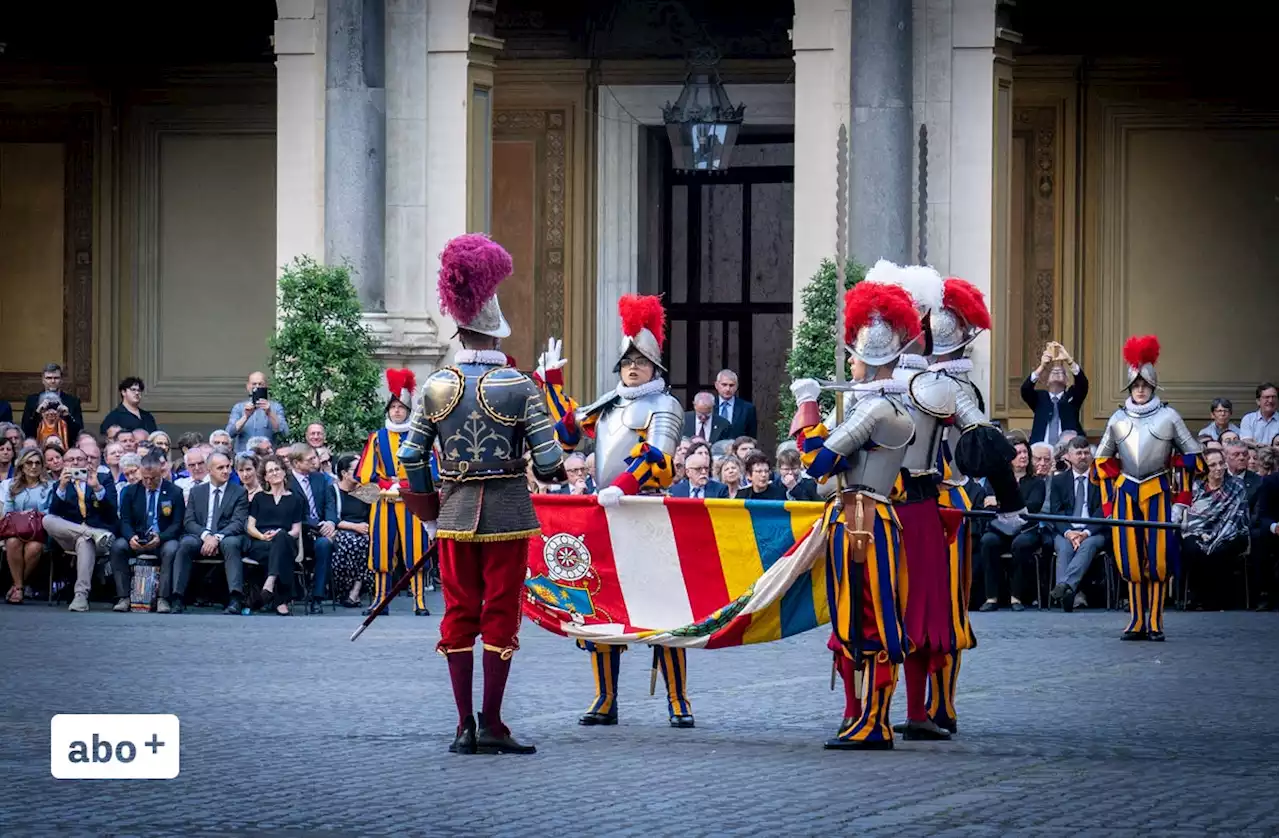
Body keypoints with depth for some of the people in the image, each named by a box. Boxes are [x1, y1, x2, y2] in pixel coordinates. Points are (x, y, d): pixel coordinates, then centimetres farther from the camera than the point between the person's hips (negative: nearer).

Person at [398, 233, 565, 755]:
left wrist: (429, 512, 16)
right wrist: (551, 474, 12)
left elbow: (411, 456, 3)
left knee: (459, 615, 9)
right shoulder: (517, 387, -10)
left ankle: (465, 726, 10)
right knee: (500, 615, 2)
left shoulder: (437, 387, -1)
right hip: (507, 512, -3)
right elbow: (548, 461, -13)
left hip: (455, 511, 3)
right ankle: (491, 727, 2)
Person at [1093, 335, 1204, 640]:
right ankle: (1137, 623, 7)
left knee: (1158, 559, -4)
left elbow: (1192, 455, 5)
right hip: (1126, 494, 2)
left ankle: (1155, 623, 2)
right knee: (1131, 560, 1)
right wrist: (1108, 501, 10)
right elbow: (1102, 460, 18)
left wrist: (1180, 500, 0)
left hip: (1159, 493, -2)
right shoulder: (1118, 419, 9)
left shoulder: (1168, 417, 1)